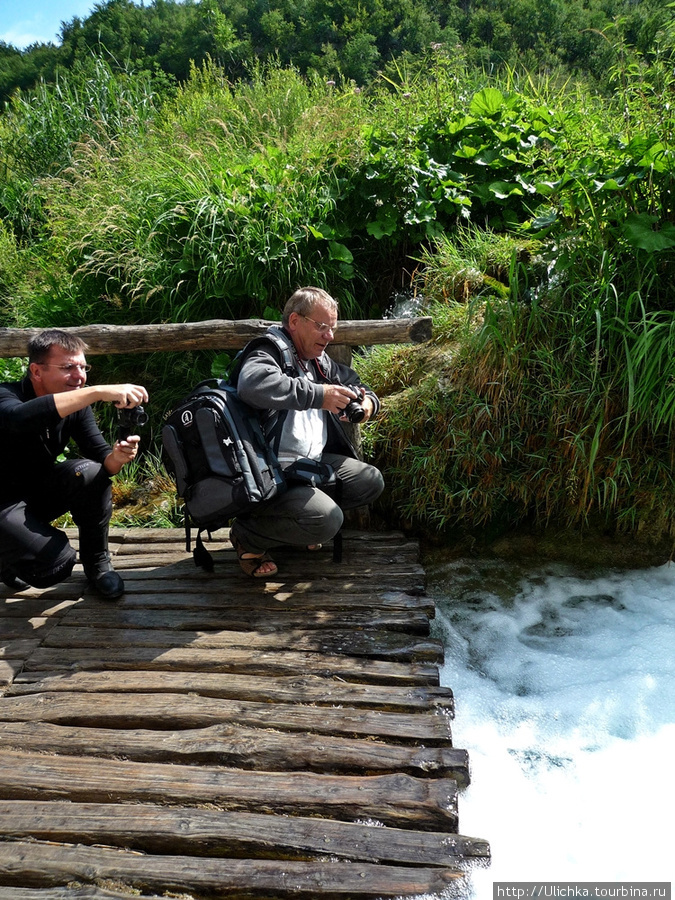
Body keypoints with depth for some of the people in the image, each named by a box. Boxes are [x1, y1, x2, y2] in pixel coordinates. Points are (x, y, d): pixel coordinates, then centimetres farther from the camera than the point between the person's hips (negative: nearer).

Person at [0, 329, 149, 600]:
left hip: (40, 490, 5)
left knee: (90, 472, -24)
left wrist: (116, 458, -39)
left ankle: (97, 563, -4)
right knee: (57, 563, -24)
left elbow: (100, 455, -13)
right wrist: (98, 392, -56)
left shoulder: (76, 405, -6)